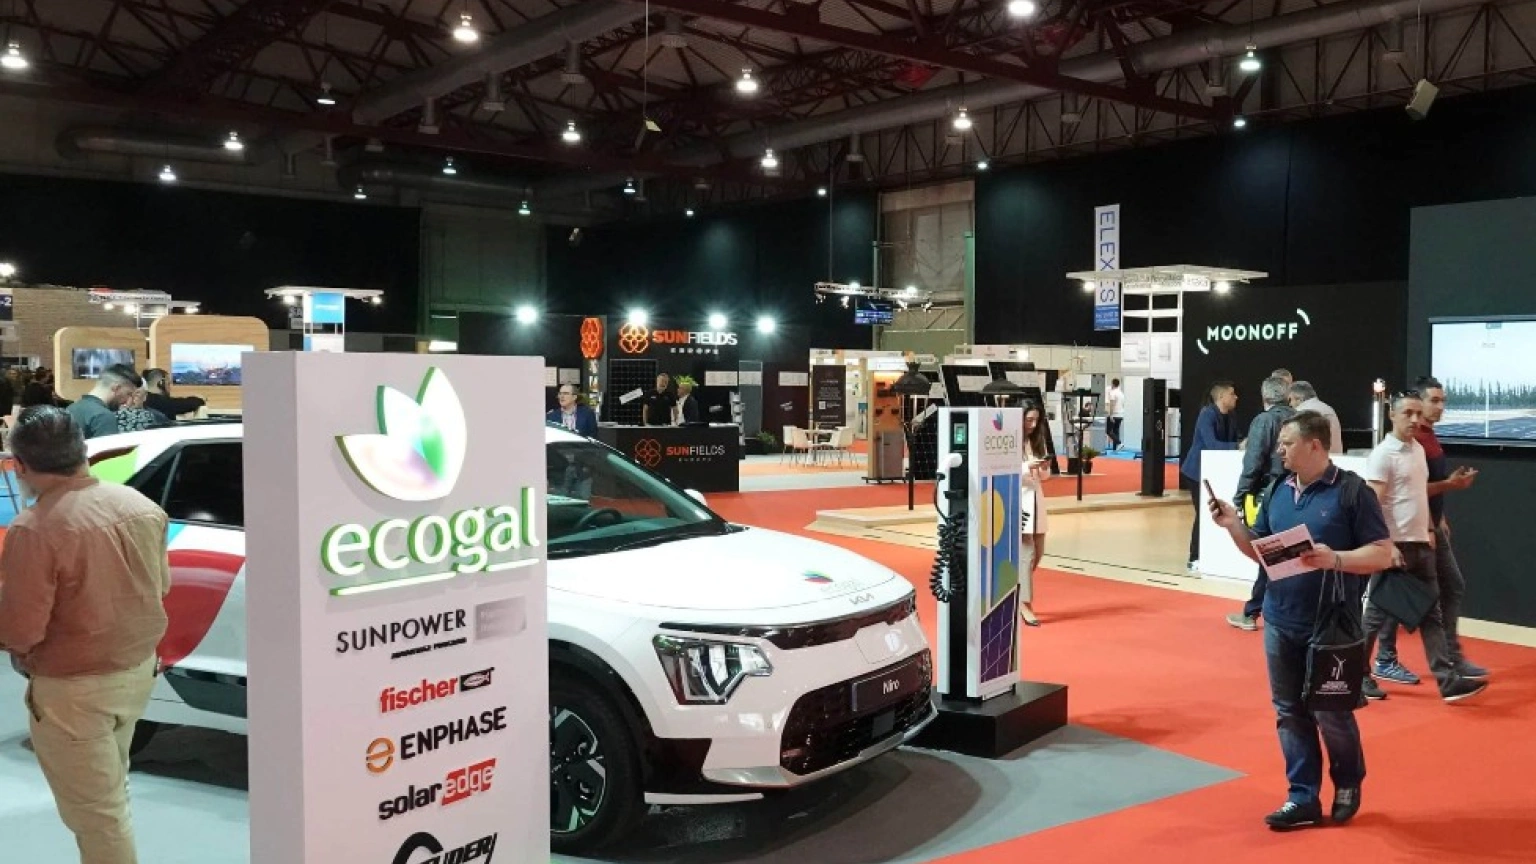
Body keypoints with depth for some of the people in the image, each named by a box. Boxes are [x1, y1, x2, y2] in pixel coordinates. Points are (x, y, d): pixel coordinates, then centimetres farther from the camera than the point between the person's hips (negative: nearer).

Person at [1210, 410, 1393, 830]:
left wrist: (1335, 559, -26)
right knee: (1290, 712, 9)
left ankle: (1348, 784, 31)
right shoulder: (1279, 491, 7)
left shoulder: (1351, 490, -10)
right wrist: (1233, 526, -4)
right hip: (1280, 622, 6)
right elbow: (1260, 551, 13)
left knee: (1331, 713, 6)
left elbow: (1382, 553, -11)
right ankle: (1303, 797, 20)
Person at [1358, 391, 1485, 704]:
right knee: (1377, 613, 2)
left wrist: (1428, 531, 13)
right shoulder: (1383, 455, -14)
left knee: (1431, 614, 6)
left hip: (1420, 545, 8)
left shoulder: (1419, 450, 11)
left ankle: (1448, 680, 7)